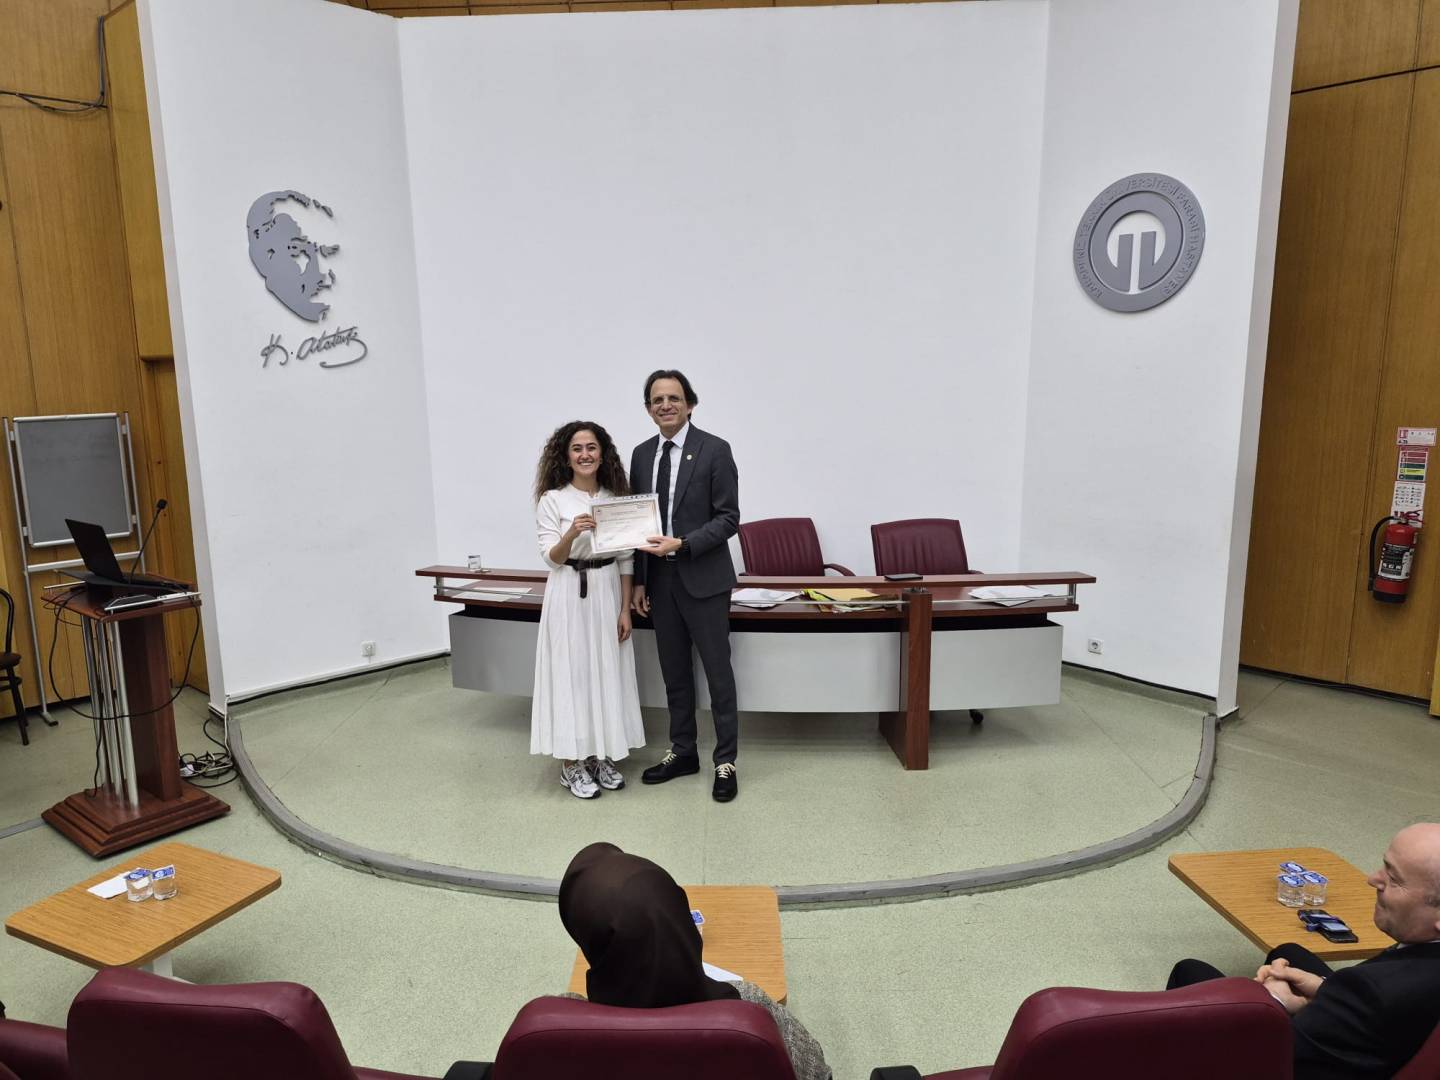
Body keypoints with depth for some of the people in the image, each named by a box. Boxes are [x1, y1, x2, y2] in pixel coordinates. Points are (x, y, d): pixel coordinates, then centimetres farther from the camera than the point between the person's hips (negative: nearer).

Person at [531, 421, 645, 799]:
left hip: (607, 593, 4)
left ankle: (602, 756, 24)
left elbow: (625, 558, 7)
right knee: (572, 674, 2)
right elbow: (551, 558, -8)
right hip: (569, 596, -4)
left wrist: (625, 609, 2)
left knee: (607, 674, 9)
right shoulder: (553, 499, -5)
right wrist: (572, 533, -28)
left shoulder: (616, 497, 5)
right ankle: (572, 764, 14)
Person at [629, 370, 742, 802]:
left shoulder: (715, 450, -8)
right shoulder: (642, 454, 8)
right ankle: (682, 752, 29)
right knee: (674, 672, 15)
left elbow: (728, 519, -11)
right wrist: (639, 581, 8)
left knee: (717, 673, 3)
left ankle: (725, 762, 15)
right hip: (659, 579, 5)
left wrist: (681, 544, -23)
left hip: (703, 578, -5)